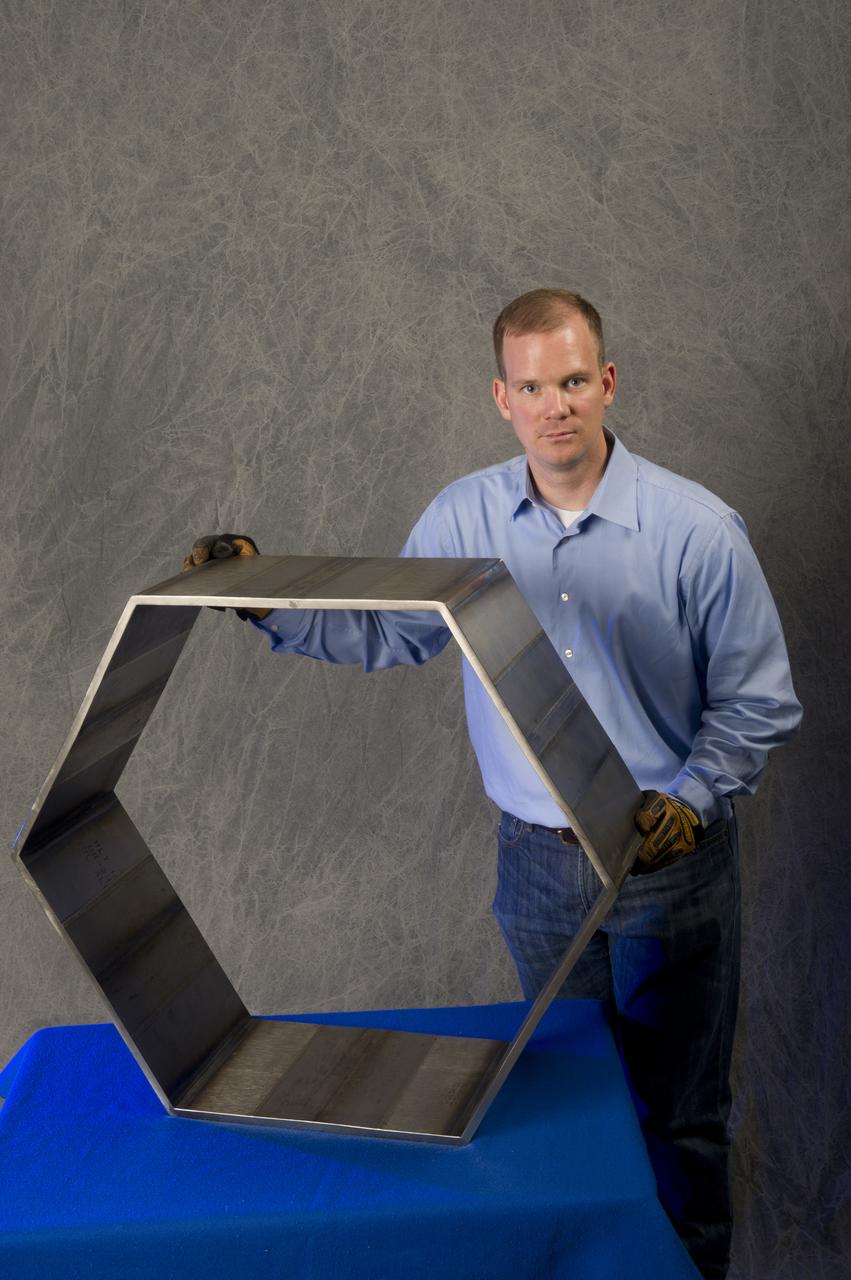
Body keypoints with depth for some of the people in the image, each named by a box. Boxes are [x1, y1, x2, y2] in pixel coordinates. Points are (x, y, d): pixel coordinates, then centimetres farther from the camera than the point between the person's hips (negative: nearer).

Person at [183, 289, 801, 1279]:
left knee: (679, 1110, 10)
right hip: (535, 856, 3)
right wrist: (268, 598, -7)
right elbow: (382, 633, 5)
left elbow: (757, 703, -5)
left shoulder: (697, 527, -12)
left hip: (671, 860, -2)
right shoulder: (464, 517, -4)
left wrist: (691, 800, -19)